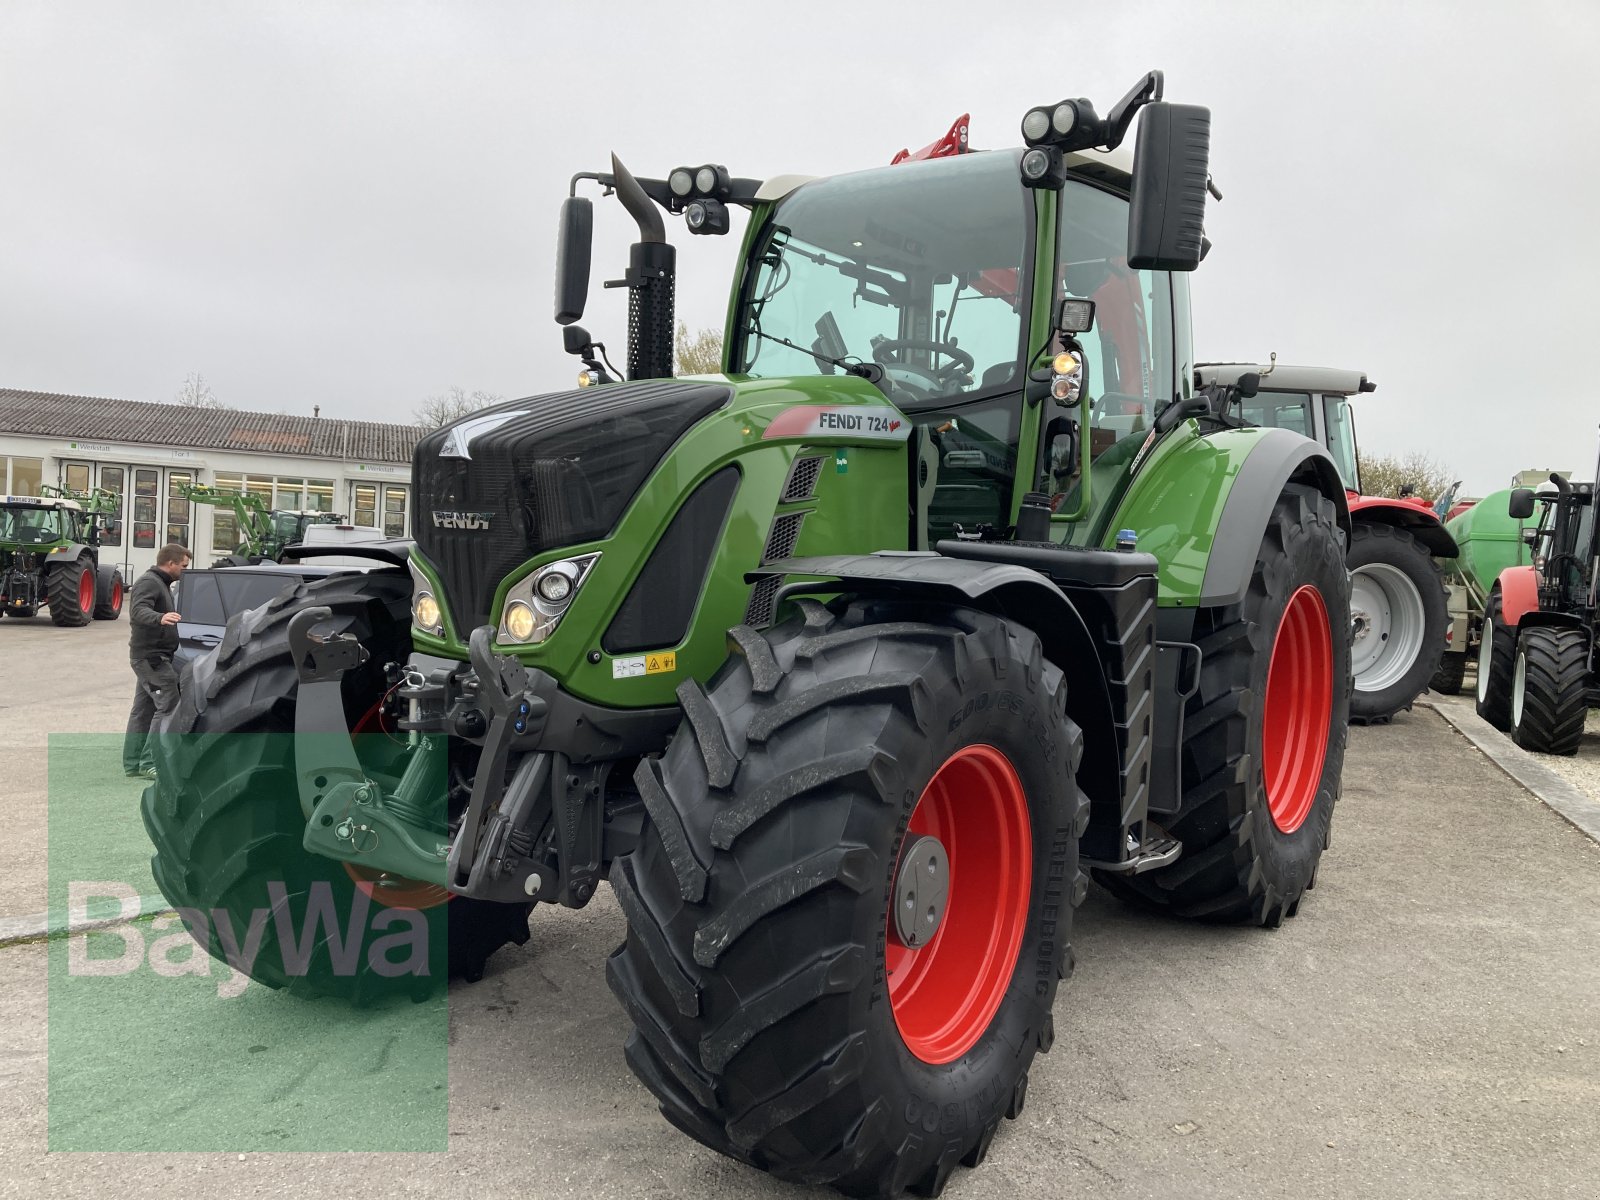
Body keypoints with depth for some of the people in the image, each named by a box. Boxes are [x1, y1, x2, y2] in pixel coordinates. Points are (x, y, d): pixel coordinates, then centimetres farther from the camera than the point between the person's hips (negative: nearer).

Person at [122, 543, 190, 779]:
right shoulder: (148, 582, -12)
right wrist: (160, 618, -48)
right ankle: (150, 762, -13)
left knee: (143, 710, 13)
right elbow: (138, 611, -30)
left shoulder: (159, 583, 20)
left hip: (150, 657, 11)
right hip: (151, 656, -11)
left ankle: (132, 764, 18)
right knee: (169, 706, -14)